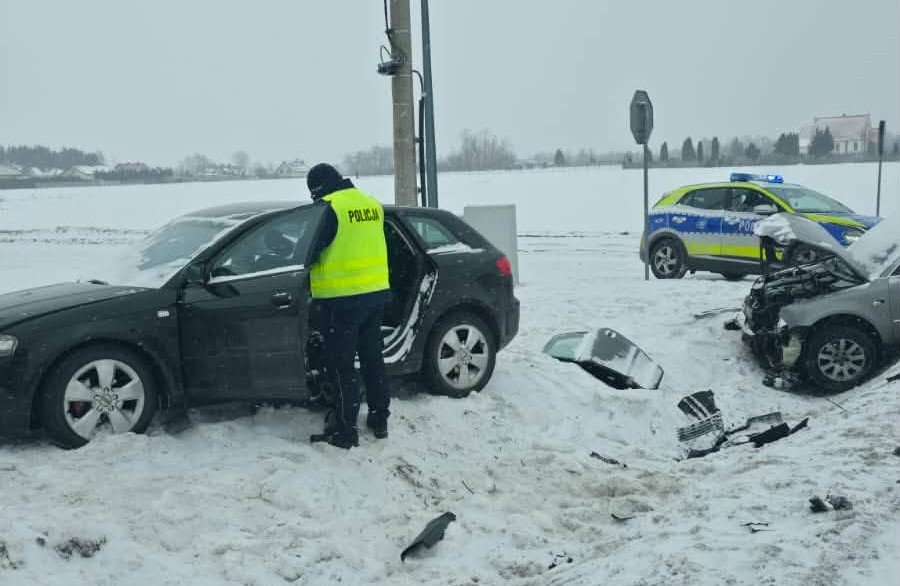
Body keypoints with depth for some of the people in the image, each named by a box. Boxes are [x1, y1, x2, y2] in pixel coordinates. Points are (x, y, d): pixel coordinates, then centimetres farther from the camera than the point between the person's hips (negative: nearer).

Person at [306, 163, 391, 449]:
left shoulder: (330, 208, -13)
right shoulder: (371, 203, 10)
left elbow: (310, 250, -9)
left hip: (344, 298, -7)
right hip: (377, 292, 7)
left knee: (342, 365, 1)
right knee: (373, 358, 17)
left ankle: (344, 430, 6)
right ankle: (379, 419, 27)